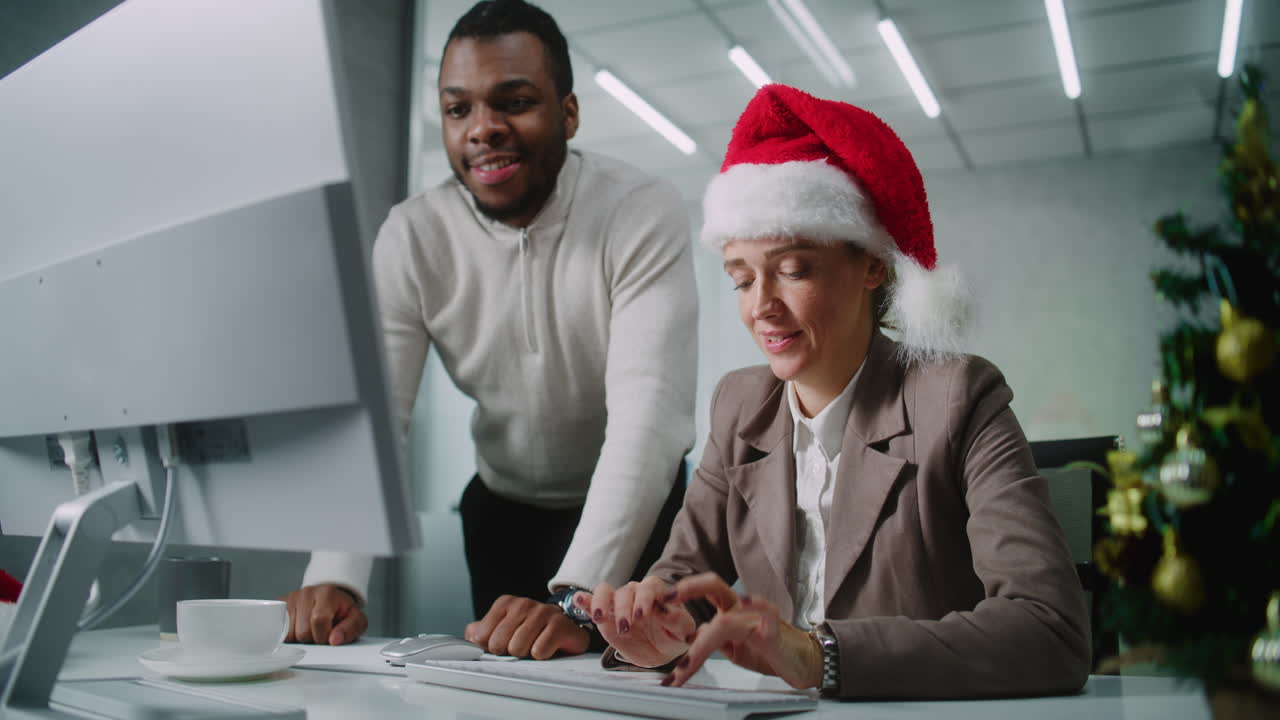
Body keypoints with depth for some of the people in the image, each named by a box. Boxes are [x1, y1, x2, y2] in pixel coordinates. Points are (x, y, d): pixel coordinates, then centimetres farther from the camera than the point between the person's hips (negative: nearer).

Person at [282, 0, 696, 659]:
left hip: (635, 509, -2)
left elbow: (648, 413, -31)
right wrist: (335, 580, -34)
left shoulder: (644, 214, -21)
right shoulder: (412, 235, -12)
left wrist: (575, 598, -43)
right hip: (503, 505, 2)